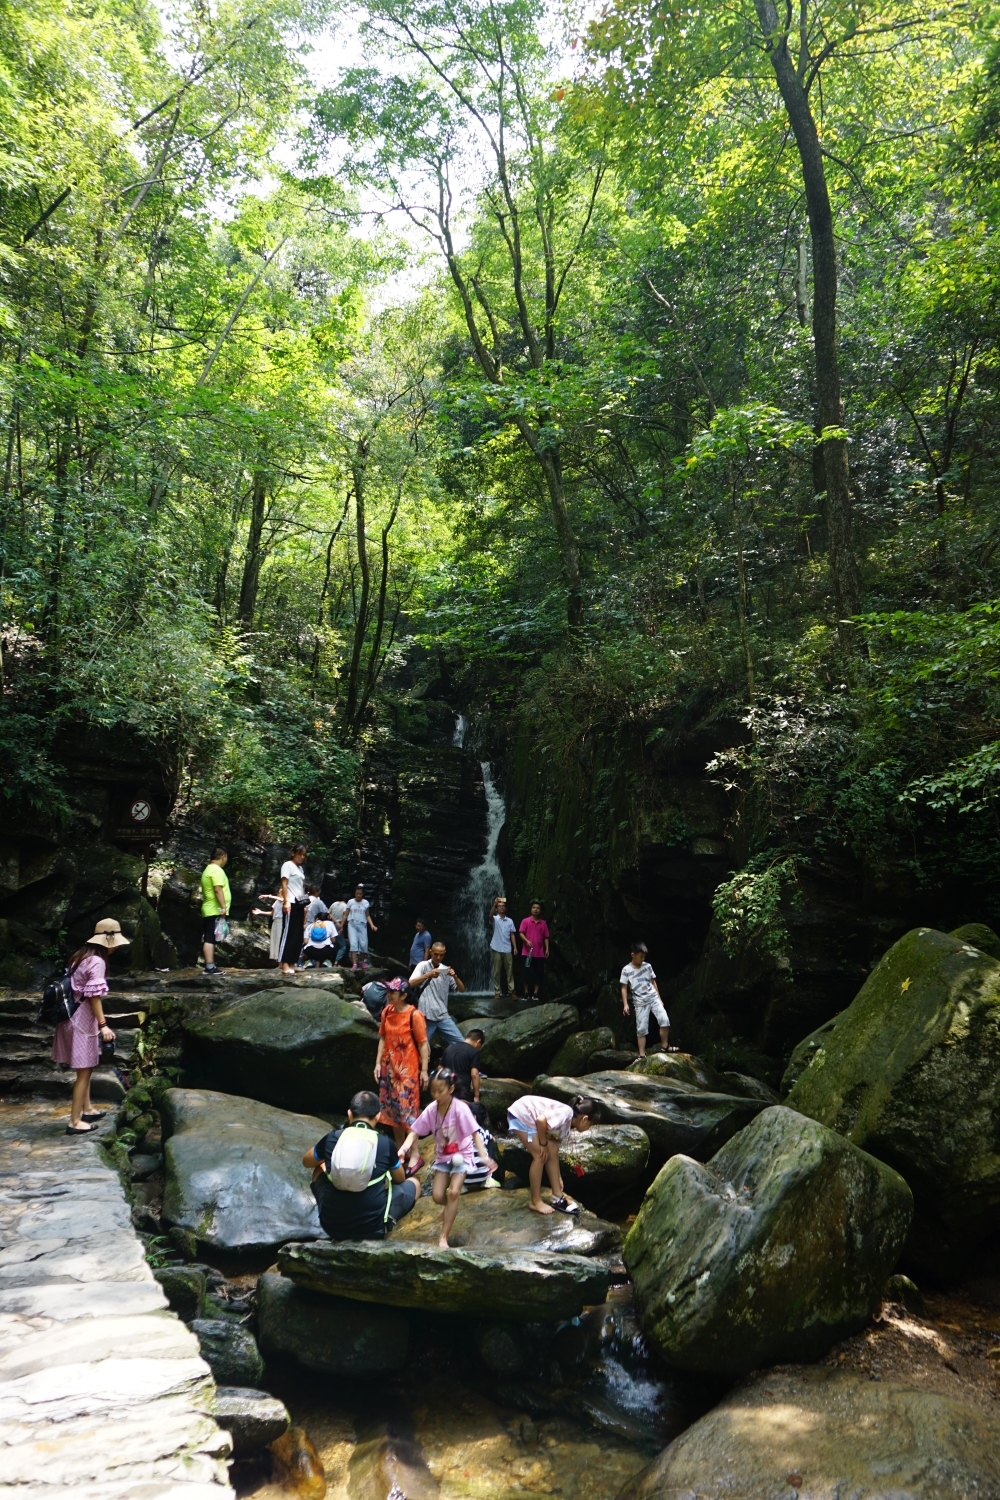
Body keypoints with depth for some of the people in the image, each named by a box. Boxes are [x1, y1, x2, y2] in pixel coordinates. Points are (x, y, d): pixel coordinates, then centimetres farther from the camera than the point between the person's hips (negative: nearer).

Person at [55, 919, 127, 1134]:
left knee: (85, 1068, 21)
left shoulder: (81, 956, 11)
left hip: (74, 1016, 10)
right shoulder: (97, 961, -17)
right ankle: (74, 1122, 5)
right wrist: (103, 1025, -20)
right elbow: (94, 996, -21)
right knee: (84, 1070, -1)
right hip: (82, 1019, -10)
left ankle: (87, 1110, 33)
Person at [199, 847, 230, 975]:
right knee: (210, 939, -11)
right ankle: (209, 967, -12)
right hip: (215, 911, -10)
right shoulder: (217, 870, -13)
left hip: (209, 911, 10)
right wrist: (223, 907, -23)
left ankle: (209, 966, 13)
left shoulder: (208, 869, 20)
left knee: (209, 939, 10)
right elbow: (218, 890, -22)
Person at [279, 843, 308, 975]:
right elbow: (284, 884, -12)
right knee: (289, 933, -10)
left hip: (299, 904, 8)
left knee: (298, 934, 7)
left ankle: (292, 963, 11)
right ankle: (285, 964, -11)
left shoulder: (300, 868, 20)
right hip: (291, 903, -8)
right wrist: (286, 901, -21)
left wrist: (304, 905, 14)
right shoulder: (288, 865, -4)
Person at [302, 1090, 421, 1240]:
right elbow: (400, 1179, 13)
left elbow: (306, 1162, 18)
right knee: (413, 1183, 22)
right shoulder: (385, 1143, -8)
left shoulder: (331, 1138, -5)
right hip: (373, 1228, -2)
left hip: (331, 1226, 2)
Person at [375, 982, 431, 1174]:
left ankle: (415, 1155, 1)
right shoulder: (386, 1012, 2)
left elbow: (423, 1044, -12)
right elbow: (383, 1038, 9)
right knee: (392, 1109, 12)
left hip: (407, 1069, -6)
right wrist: (378, 1063, 4)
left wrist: (424, 1070, -12)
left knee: (407, 1110, -7)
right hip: (389, 1066, 6)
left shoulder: (414, 1015, -15)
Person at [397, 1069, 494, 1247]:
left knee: (453, 1192, -19)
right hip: (443, 1155, 4)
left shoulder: (460, 1108, -25)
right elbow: (415, 1132, -11)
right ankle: (450, 1207, 36)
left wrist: (484, 1157, -41)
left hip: (462, 1154, -4)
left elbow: (475, 1133, -28)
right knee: (437, 1196, -2)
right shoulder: (431, 1110, -13)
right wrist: (403, 1149, -30)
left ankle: (443, 1237, -7)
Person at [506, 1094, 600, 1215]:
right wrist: (543, 1144, -14)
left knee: (552, 1151, 8)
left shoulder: (565, 1125, 11)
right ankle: (535, 1201, 8)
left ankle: (557, 1197, 17)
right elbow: (541, 1119, -30)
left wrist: (559, 1178, 28)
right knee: (540, 1156, -6)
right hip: (521, 1114, -10)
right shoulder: (566, 1113, -18)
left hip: (530, 1116, 10)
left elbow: (554, 1151, 20)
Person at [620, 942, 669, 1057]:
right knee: (641, 1029, -1)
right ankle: (642, 1055, 6)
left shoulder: (647, 966, 2)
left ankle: (664, 1047, -2)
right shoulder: (626, 970, -6)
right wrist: (625, 1004, -10)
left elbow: (653, 982, 12)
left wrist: (659, 998, 14)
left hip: (653, 998, 2)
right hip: (640, 1003, -2)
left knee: (665, 1020, -15)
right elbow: (624, 988, -2)